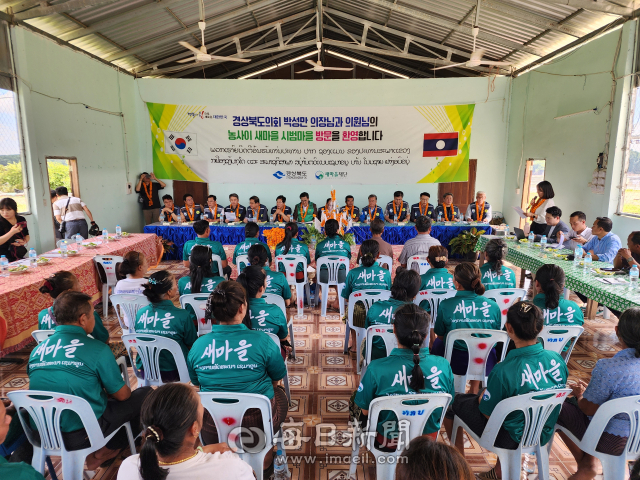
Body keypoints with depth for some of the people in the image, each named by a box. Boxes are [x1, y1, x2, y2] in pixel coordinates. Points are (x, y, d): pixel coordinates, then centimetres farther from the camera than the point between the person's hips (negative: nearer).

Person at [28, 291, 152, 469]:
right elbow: (121, 395, -7)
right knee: (144, 394, 8)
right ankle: (103, 452, 14)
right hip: (83, 435, -7)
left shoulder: (37, 350, 2)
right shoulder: (97, 349, -17)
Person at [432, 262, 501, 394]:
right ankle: (475, 389, 45)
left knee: (437, 343, 29)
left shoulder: (446, 305, -17)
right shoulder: (493, 306, -10)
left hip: (456, 363, -2)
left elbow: (440, 335, -3)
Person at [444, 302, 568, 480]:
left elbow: (488, 413, -18)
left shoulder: (503, 371, -32)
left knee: (453, 401, 10)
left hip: (511, 439, -6)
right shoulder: (558, 360, -14)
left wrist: (482, 397, 4)